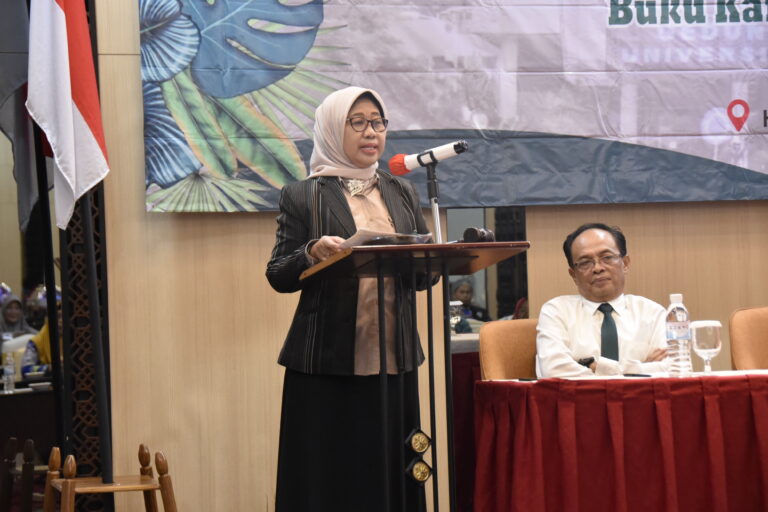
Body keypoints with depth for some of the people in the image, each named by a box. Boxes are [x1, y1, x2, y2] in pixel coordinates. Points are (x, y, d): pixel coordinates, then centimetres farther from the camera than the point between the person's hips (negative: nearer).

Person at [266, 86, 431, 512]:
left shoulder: (403, 194, 15)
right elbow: (278, 276, -1)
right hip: (327, 365, -4)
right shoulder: (302, 196, 2)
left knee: (392, 475, 3)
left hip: (394, 360, 4)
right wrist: (313, 253, -21)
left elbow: (423, 276, 14)